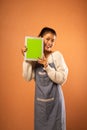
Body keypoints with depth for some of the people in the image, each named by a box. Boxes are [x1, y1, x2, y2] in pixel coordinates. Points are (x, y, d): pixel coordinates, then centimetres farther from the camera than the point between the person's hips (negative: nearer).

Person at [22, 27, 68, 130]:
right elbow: (27, 77, -6)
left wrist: (46, 66, -23)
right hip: (40, 99, 3)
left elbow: (62, 79, -15)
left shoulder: (57, 55, -9)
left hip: (54, 99, -2)